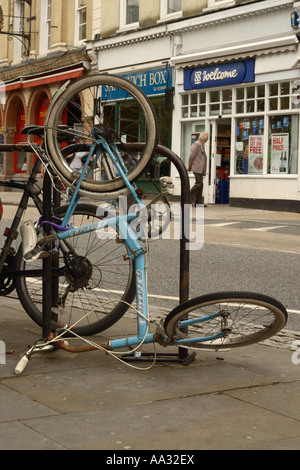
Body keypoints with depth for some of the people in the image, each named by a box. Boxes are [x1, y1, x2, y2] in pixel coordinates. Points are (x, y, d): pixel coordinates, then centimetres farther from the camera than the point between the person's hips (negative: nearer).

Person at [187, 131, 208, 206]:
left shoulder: (201, 145, 21)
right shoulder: (197, 144, -9)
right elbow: (191, 156, -12)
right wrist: (190, 167, -5)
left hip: (200, 169, 10)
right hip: (197, 168, -10)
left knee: (200, 185, 4)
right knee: (199, 183, -16)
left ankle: (198, 202, 3)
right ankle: (189, 198, -14)